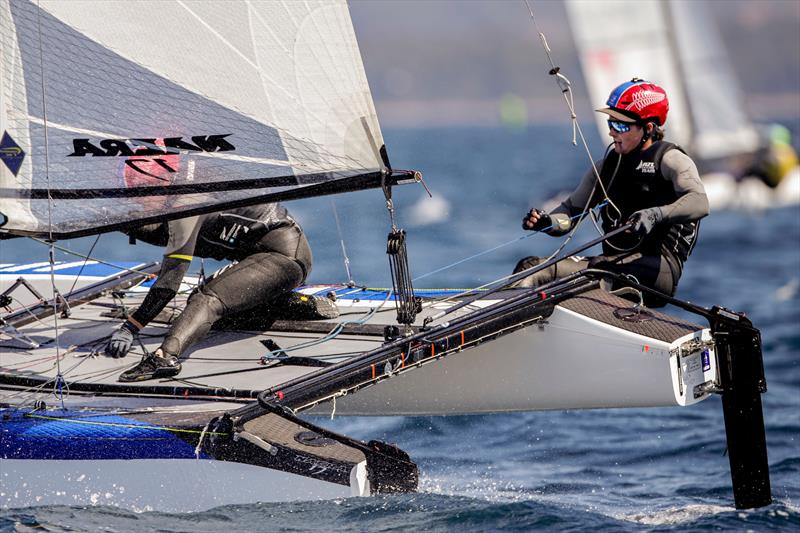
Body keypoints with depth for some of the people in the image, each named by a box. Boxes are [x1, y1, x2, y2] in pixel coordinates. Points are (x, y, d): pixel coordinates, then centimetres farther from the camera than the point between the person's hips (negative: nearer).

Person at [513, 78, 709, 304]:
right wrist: (546, 222, -6)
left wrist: (656, 215, -36)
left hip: (659, 270, -7)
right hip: (613, 265, 7)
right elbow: (571, 211, 18)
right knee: (530, 266, -13)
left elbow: (699, 203, -18)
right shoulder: (607, 165, 20)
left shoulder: (671, 160, 1)